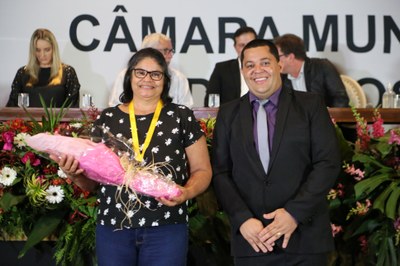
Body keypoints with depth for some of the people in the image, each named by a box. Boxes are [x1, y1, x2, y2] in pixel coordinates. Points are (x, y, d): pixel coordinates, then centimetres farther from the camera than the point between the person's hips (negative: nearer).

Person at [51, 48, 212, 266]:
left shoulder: (181, 116, 4)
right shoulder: (108, 118, 8)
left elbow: (202, 170, 5)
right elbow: (91, 180, 13)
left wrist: (186, 192, -14)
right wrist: (74, 174, -8)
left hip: (166, 228, -1)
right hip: (113, 227, 2)